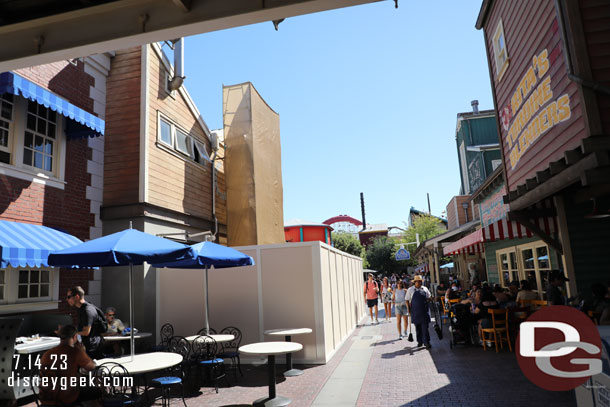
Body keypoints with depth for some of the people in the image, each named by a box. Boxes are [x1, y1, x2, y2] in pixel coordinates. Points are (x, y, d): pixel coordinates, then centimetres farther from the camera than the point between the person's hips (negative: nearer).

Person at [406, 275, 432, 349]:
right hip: (415, 311, -1)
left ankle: (426, 342, -1)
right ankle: (419, 341, 21)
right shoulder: (410, 289, 1)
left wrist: (429, 299, 1)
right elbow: (407, 300, 3)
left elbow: (429, 297, 21)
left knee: (425, 327, -5)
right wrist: (410, 309, -4)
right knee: (417, 327, 9)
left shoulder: (425, 289, 8)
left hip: (424, 311, 1)